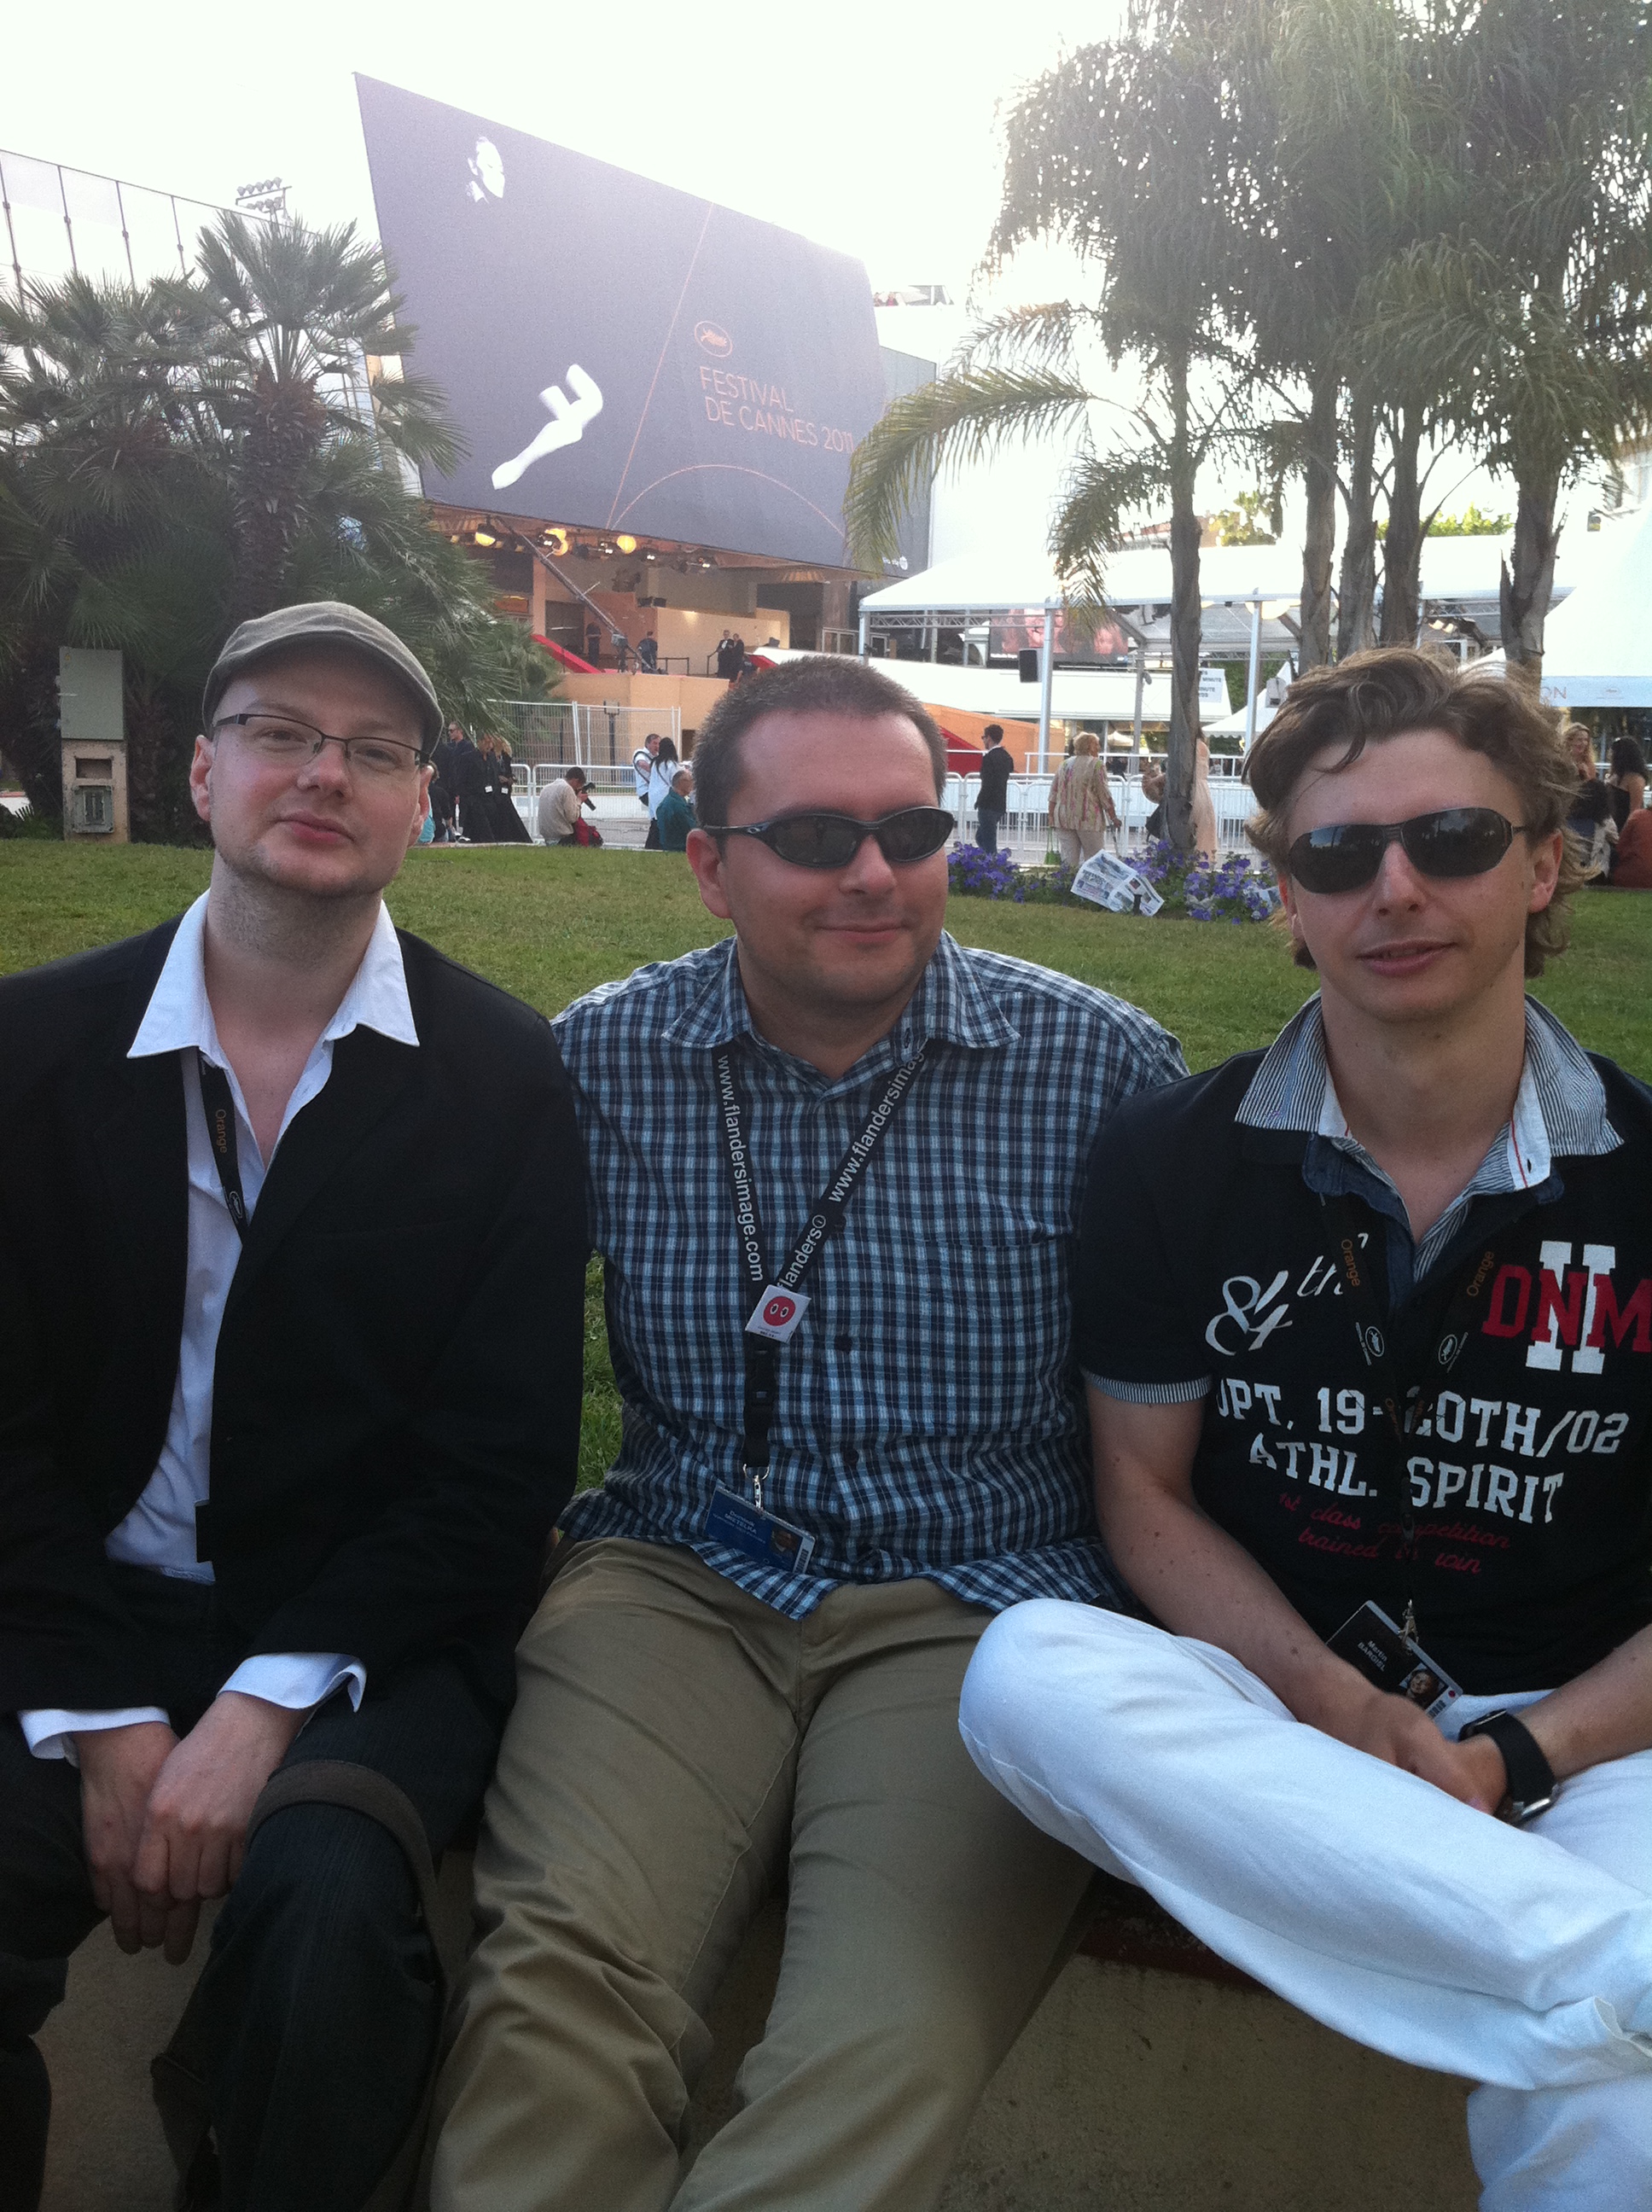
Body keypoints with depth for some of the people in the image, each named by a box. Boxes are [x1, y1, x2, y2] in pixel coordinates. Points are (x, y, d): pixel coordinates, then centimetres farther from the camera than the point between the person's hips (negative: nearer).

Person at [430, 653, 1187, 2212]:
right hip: (677, 1579, 2)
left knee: (888, 2052, -25)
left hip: (977, 1604, -1)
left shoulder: (1104, 1068, -1)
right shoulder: (599, 1060, 3)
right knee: (557, 1980, -24)